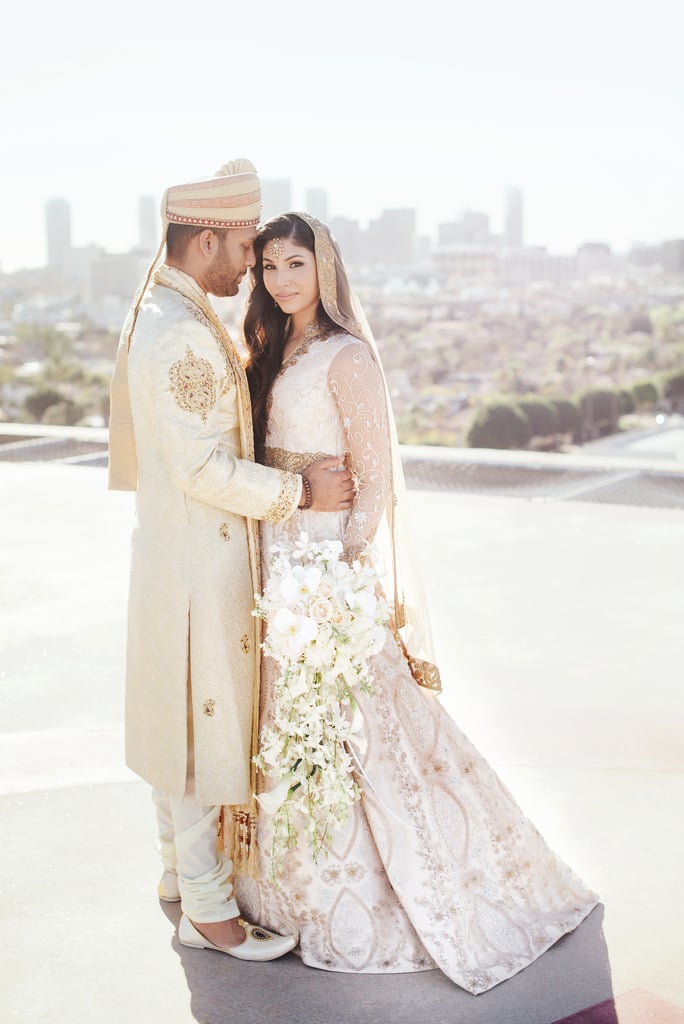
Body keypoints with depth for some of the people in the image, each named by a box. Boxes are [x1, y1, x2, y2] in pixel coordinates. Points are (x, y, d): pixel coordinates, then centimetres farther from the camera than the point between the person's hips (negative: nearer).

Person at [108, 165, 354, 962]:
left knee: (182, 722, 20)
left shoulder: (159, 316, 12)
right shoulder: (179, 331, -21)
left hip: (184, 556, 10)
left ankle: (181, 866, 35)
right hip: (198, 561, -10)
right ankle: (206, 909, 13)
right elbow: (201, 468, -24)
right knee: (204, 727, 0)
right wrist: (299, 491, -16)